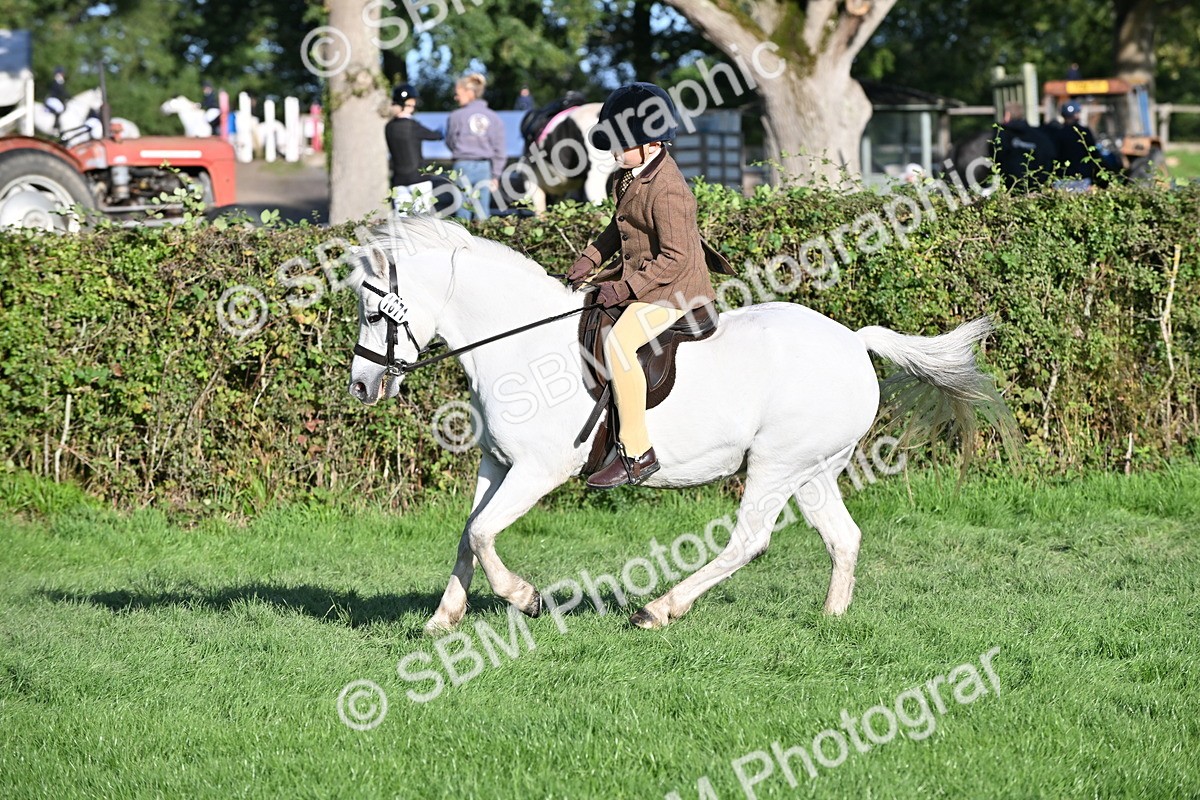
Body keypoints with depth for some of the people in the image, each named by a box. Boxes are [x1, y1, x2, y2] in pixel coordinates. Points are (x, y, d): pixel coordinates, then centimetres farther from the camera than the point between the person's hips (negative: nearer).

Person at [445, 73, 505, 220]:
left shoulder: (456, 116, -7)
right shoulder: (493, 117, 2)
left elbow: (450, 142, 6)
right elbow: (499, 149, 4)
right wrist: (495, 175, 10)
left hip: (463, 166, -3)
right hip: (485, 168, 3)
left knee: (462, 212, 0)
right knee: (483, 212, 5)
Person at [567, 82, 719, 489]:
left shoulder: (667, 189, -25)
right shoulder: (629, 175, 5)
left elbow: (675, 257, -25)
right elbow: (620, 227, 22)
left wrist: (625, 288, -24)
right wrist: (592, 257, 7)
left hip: (672, 289, -11)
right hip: (636, 275, 11)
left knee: (619, 342, -30)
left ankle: (637, 454, -27)